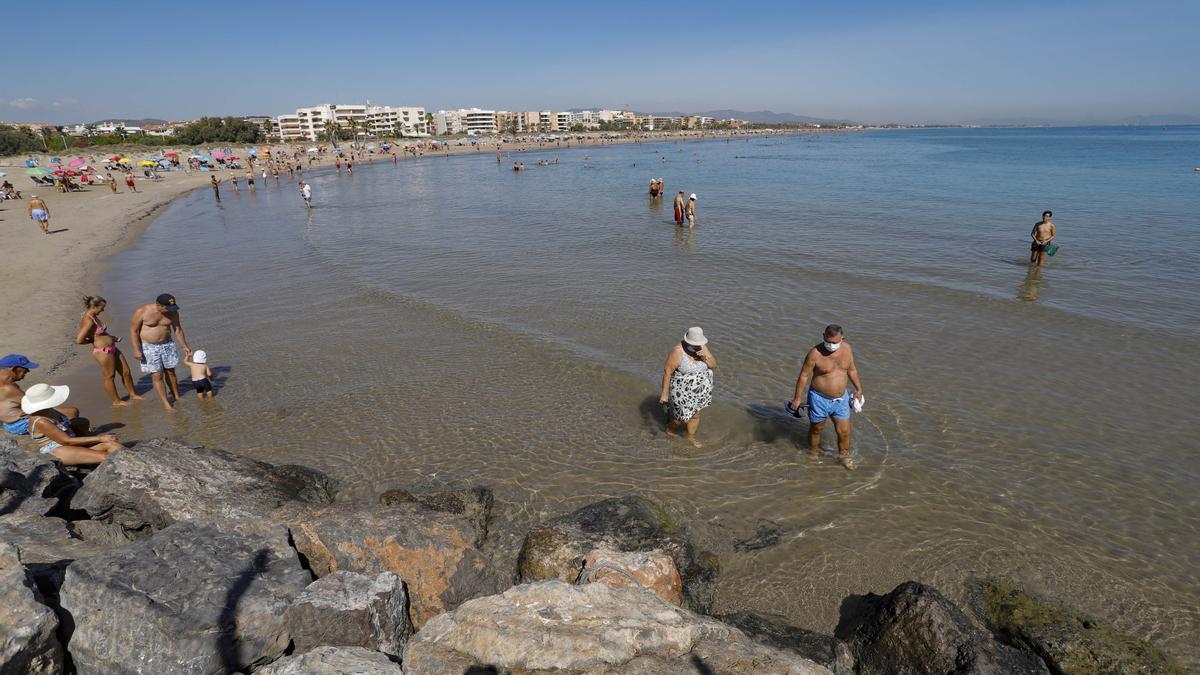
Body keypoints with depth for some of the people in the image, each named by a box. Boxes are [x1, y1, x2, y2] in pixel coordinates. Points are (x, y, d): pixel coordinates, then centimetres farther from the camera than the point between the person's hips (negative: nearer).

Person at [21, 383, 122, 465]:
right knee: (104, 457, -29)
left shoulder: (48, 411, 11)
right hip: (57, 451, -8)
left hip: (73, 443, 8)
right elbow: (67, 441, -17)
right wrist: (99, 438, -15)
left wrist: (96, 436, 2)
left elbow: (70, 428, 17)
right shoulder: (40, 422, -16)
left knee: (111, 444, -15)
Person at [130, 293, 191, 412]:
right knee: (157, 376, -2)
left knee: (170, 372, 13)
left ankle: (177, 397, 27)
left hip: (167, 345, 4)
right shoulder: (141, 312, -20)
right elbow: (133, 330, -13)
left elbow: (178, 329, 2)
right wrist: (136, 350, -16)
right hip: (148, 347, -3)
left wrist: (185, 346, 3)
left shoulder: (173, 312, -9)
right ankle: (166, 403, 5)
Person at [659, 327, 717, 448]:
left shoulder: (702, 348, -9)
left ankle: (691, 436, 45)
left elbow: (713, 365, -6)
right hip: (683, 391, -5)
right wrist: (664, 393, -19)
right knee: (684, 418, 7)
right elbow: (667, 372, -21)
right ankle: (670, 428, 40)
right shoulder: (677, 352, -27)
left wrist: (706, 355, -27)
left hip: (698, 390, 5)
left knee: (695, 415, 19)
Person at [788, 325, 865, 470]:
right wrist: (797, 398, -9)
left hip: (841, 399, 4)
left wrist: (858, 389, 18)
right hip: (820, 399, -4)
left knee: (844, 431, 12)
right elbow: (804, 375, -13)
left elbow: (852, 370, 11)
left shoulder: (847, 348, -6)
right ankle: (814, 456, 41)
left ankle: (844, 456, 37)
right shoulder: (815, 353, -21)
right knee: (816, 429, 16)